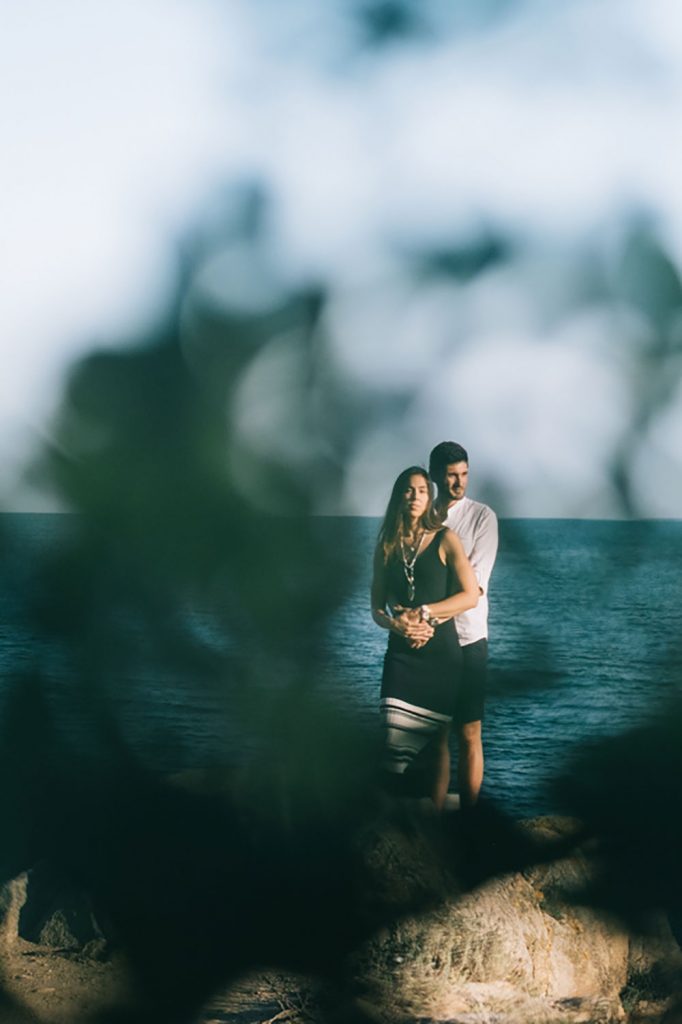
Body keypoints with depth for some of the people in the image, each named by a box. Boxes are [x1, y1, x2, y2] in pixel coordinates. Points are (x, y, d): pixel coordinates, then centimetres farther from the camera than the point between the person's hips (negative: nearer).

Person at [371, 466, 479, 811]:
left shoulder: (445, 540, 3)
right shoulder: (386, 547, 12)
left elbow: (470, 596, -4)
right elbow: (377, 609, 11)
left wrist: (424, 613, -11)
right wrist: (398, 625, -10)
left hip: (440, 652, -2)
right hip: (401, 652, 2)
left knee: (438, 740, 1)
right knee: (396, 741, -9)